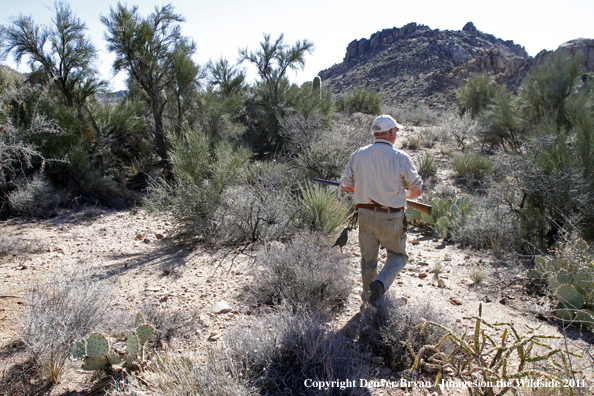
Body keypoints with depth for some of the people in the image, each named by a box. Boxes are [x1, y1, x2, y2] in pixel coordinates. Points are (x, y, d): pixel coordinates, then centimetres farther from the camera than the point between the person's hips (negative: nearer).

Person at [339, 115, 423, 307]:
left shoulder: (358, 155, -1)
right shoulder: (401, 158, -10)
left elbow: (345, 185, 5)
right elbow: (417, 190, -5)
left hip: (365, 214, 3)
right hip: (391, 217, -3)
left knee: (368, 258, 17)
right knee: (398, 255, 16)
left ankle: (368, 298, 26)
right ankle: (380, 283, -7)